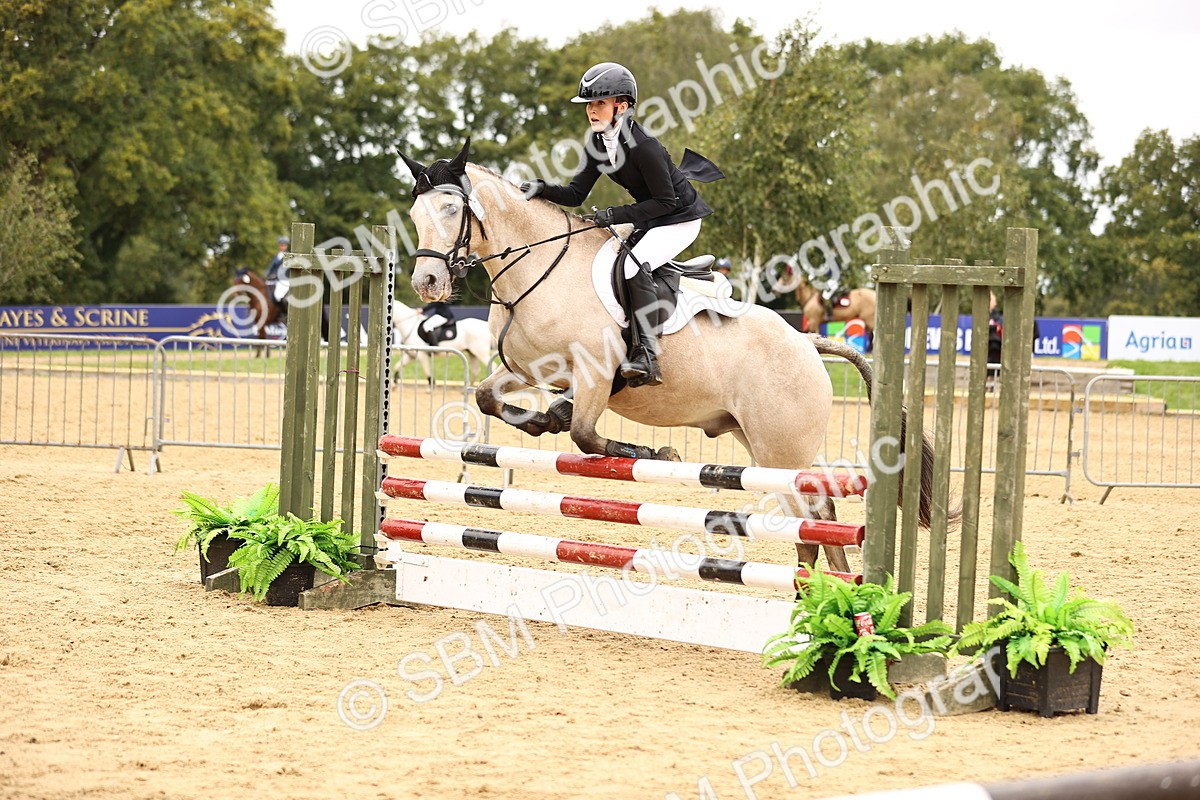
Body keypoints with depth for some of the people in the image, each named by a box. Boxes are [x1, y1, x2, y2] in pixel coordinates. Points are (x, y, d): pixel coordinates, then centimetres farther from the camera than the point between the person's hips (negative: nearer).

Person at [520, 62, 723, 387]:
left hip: (680, 218, -10)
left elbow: (666, 201, -24)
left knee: (634, 264, -29)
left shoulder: (642, 144, -27)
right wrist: (542, 190, -19)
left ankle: (646, 356, -30)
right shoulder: (597, 145, -2)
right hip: (649, 219, 10)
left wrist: (616, 215, -29)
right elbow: (576, 195, -1)